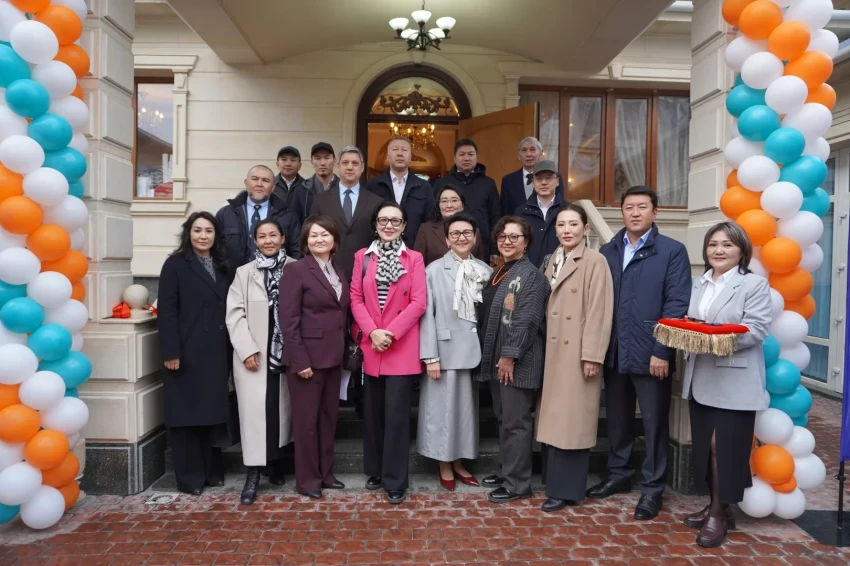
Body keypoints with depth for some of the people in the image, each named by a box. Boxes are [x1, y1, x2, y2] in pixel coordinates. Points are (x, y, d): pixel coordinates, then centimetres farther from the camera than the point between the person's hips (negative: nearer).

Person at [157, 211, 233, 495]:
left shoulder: (223, 267, 13)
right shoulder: (176, 264, -2)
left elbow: (228, 309, 11)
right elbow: (166, 310, -9)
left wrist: (231, 348, 5)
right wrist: (170, 351, -15)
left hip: (217, 352, 5)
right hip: (187, 352, -5)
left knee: (213, 411, 11)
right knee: (187, 412, 2)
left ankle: (212, 470, 23)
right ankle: (189, 477, 13)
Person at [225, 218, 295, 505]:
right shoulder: (244, 273, 5)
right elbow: (235, 314, -1)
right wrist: (247, 350, -11)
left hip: (286, 353, 0)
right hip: (253, 355, 0)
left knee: (281, 408, 9)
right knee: (255, 410, -3)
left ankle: (276, 463, 27)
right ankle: (253, 474, 3)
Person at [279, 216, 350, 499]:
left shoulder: (339, 273, 11)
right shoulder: (298, 269, -9)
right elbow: (288, 319, -14)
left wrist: (344, 351, 6)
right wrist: (300, 360, -18)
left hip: (333, 357, 7)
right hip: (308, 356, -7)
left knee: (329, 416, 15)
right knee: (307, 419, 4)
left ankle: (325, 473, 28)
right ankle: (307, 479, 18)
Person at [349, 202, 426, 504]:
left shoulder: (414, 259, 2)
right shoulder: (362, 256, 8)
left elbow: (418, 302, -5)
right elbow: (356, 299, 3)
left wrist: (391, 332, -15)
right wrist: (372, 331, -11)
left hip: (402, 347, -2)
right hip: (370, 346, 3)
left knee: (396, 413, -3)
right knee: (373, 411, 12)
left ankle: (395, 480, 8)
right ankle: (375, 471, 27)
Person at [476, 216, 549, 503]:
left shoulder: (532, 275, -9)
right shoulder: (497, 274, 16)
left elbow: (527, 321, -17)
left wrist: (510, 355, -19)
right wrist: (490, 355, 14)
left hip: (518, 362, -8)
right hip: (495, 359, 8)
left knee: (516, 423, -2)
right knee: (503, 420, 16)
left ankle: (517, 483, 8)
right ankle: (508, 472, 28)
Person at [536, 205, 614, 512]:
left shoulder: (594, 261, -8)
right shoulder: (551, 261, 14)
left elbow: (599, 311, -13)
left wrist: (592, 355, -17)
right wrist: (543, 348, 10)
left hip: (578, 353, -7)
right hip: (552, 351, 7)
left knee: (572, 421, 0)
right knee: (554, 419, 11)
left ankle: (566, 489, 10)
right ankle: (555, 481, 22)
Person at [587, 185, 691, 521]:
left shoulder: (673, 252, -2)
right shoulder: (607, 252, 10)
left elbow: (677, 306, -9)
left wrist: (662, 351, -15)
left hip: (651, 355, -4)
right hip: (613, 353, 4)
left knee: (654, 423, 8)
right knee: (617, 419, 16)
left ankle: (652, 488, 21)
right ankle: (619, 475, 33)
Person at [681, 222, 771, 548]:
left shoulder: (754, 284, -4)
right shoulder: (699, 283, 15)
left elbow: (755, 330, -14)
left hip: (733, 382, -6)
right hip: (701, 379, 6)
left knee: (724, 447, -1)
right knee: (705, 445, 12)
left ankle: (721, 512, 13)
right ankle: (715, 506, 26)